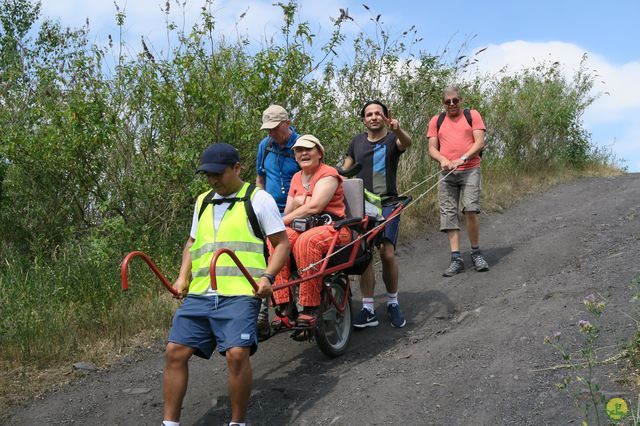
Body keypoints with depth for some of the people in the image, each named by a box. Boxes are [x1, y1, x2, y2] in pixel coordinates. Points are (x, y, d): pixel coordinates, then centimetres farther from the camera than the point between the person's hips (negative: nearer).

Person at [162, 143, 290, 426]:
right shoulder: (203, 201, 20)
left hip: (240, 293, -6)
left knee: (237, 354, -21)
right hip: (199, 294, 6)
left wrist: (267, 277, -13)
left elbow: (282, 244, 2)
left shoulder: (258, 199, 3)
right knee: (175, 351, -3)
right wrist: (183, 277, 13)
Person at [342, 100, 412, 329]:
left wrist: (397, 130, -44)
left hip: (387, 204, -3)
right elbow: (345, 171, 19)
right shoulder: (357, 141, 13)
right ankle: (368, 309, -1)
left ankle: (393, 303, 9)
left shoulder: (393, 139, 2)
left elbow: (407, 142, -22)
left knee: (387, 254, -10)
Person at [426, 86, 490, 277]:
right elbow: (432, 148, 9)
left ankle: (476, 252, 1)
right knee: (449, 214, -1)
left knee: (471, 209, -16)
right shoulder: (436, 121, 13)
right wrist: (443, 159, -12)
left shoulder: (472, 115, 6)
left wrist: (462, 158, -16)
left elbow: (479, 142, -2)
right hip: (447, 173, 3)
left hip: (470, 170, -3)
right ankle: (456, 259, 1)